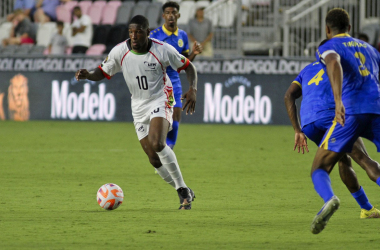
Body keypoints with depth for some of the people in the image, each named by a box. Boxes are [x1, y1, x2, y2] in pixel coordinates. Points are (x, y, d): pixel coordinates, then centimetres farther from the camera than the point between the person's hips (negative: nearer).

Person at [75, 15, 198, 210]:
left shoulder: (163, 50, -15)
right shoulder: (119, 51, -9)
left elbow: (188, 67, -2)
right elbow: (103, 72, 3)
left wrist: (193, 89, -18)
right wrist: (88, 75, -19)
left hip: (160, 100, -4)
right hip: (139, 106, 4)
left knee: (157, 144, -29)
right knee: (154, 160, 0)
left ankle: (183, 190, -17)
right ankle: (184, 194, 18)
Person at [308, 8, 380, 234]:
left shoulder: (328, 48, 13)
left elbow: (335, 64, -12)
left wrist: (338, 100, -25)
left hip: (351, 110, -4)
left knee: (319, 169, 2)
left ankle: (329, 199, -32)